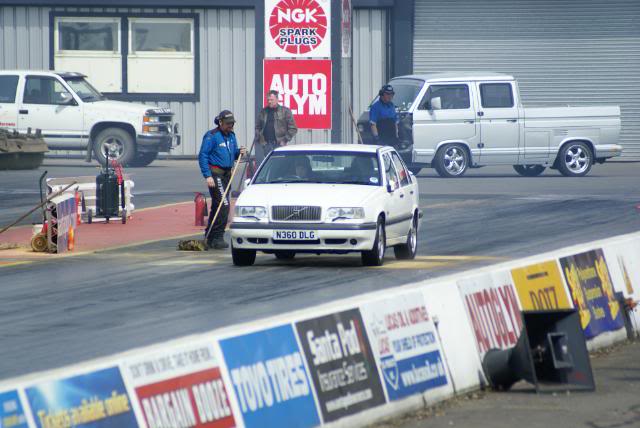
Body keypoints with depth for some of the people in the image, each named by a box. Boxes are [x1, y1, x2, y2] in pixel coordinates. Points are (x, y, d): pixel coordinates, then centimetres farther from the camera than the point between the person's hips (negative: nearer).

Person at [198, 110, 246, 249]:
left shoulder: (231, 136, 13)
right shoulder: (211, 136, -11)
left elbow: (233, 154, 22)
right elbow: (202, 156, -13)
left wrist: (239, 152, -3)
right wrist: (207, 176, -20)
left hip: (226, 174, 8)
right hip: (215, 173, -8)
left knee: (217, 206, 13)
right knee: (224, 205, -16)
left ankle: (210, 237, 21)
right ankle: (217, 237, -14)